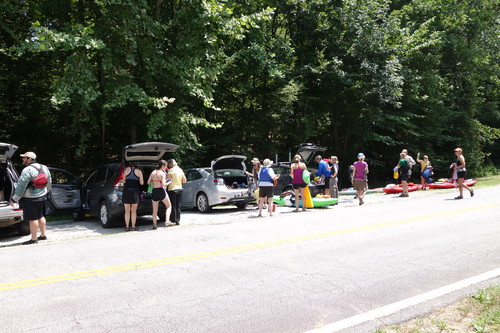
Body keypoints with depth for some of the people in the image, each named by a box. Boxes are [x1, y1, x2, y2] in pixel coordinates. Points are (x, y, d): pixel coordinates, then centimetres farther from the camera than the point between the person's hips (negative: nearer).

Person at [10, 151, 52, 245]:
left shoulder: (28, 170, -18)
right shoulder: (44, 168, 7)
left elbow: (21, 186, -19)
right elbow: (49, 183, 15)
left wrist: (14, 199, -12)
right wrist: (45, 193, 28)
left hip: (31, 199, -8)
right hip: (42, 197, 8)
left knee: (33, 219, -1)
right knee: (40, 217, 18)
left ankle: (34, 239, 5)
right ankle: (43, 235, 28)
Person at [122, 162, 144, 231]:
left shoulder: (127, 170, 7)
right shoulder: (139, 171, 5)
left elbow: (123, 181, 10)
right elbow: (141, 183, 3)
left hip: (126, 191, 1)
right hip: (135, 192, -1)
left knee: (127, 211, 7)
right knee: (134, 211, 7)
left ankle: (127, 227, 7)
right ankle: (133, 226, 6)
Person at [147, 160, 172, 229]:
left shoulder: (153, 172, 5)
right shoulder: (163, 173, -10)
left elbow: (148, 182, 6)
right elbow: (163, 184, -19)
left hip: (154, 191, 5)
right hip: (161, 190, -5)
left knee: (155, 210, 13)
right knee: (169, 206, 10)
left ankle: (154, 225, 15)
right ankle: (167, 221, -4)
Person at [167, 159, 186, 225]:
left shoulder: (171, 170, -10)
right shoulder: (180, 170, 8)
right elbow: (184, 180, 11)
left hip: (172, 189, -6)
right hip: (179, 189, 6)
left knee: (173, 206, 0)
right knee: (178, 206, 10)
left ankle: (173, 220, 1)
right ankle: (178, 220, 13)